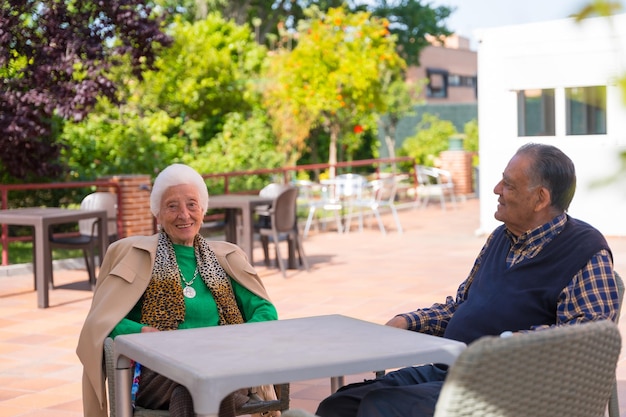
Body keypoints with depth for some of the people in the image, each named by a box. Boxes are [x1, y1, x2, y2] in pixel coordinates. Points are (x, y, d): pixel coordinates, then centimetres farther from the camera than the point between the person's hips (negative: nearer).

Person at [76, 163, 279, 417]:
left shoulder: (225, 257, 21)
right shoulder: (134, 254, 11)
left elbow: (265, 309, 13)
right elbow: (102, 321, 2)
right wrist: (143, 333, -19)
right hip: (156, 372, -3)